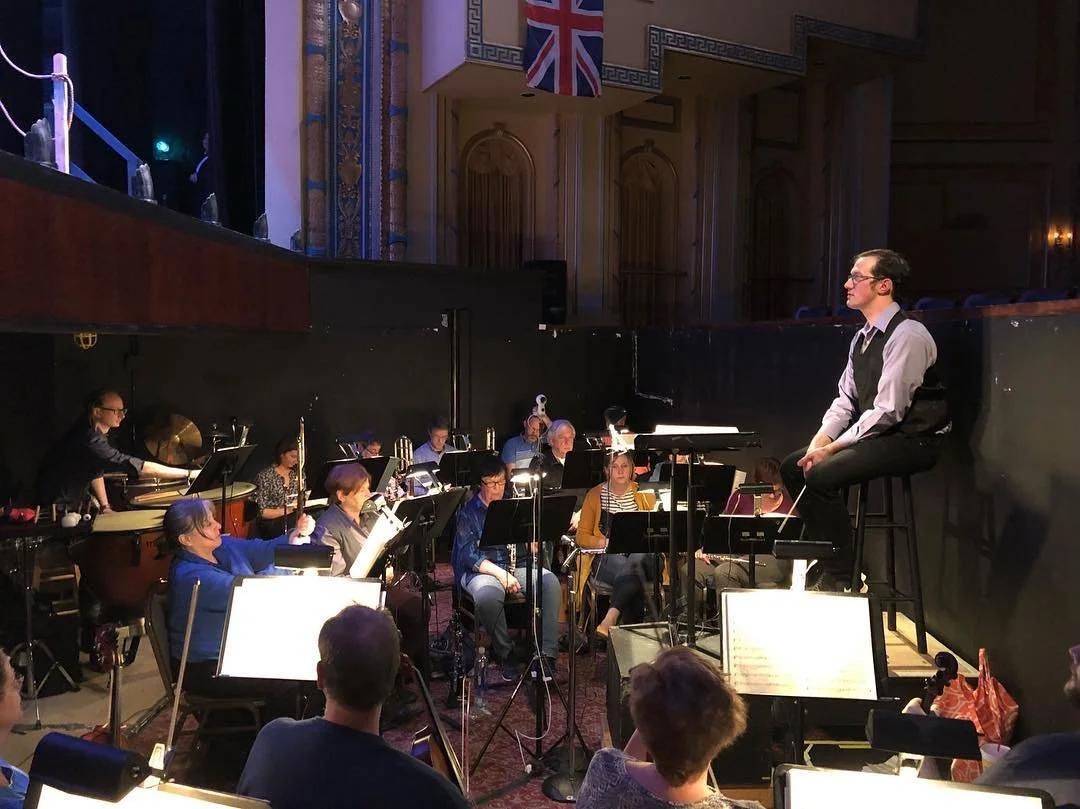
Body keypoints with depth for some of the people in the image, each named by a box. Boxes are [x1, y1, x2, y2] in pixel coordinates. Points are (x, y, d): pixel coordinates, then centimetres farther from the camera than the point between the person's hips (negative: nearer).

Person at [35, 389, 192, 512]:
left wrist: (105, 506, 0)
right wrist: (188, 474, -40)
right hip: (59, 507, -9)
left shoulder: (98, 434, -1)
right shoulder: (89, 441, -32)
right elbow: (136, 466, -39)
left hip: (76, 501, 9)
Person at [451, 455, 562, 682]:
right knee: (488, 595, -38)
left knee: (550, 581, -27)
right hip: (481, 569, -3)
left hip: (517, 566, 4)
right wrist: (500, 573, -20)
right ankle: (503, 653, -13)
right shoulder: (468, 511, 4)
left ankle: (546, 653, -24)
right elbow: (469, 553, -9)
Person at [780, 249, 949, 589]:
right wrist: (820, 440, -5)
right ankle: (825, 557, 12)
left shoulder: (907, 335, -18)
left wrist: (832, 448, -21)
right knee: (793, 466, 4)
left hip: (911, 440, -9)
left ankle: (841, 573, -9)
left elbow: (888, 410, -24)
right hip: (874, 434, 9)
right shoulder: (863, 337, 10)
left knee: (822, 475, -26)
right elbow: (845, 399, 12)